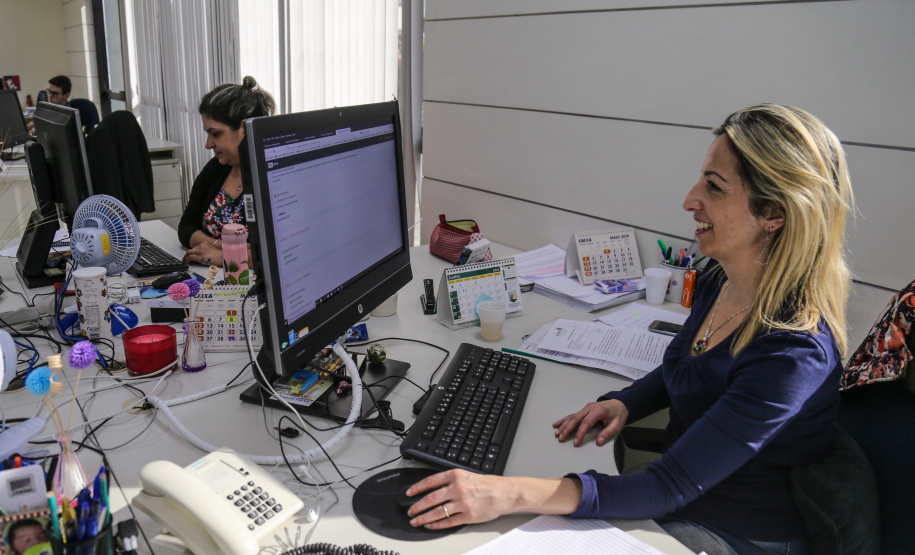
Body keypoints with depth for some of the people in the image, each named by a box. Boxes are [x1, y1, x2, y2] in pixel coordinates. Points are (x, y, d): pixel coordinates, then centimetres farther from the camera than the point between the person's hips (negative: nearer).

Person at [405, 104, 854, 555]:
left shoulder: (792, 354, -32)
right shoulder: (717, 282, -6)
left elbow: (668, 488, -31)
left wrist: (510, 495, -36)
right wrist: (624, 403, -5)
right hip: (680, 489, 7)